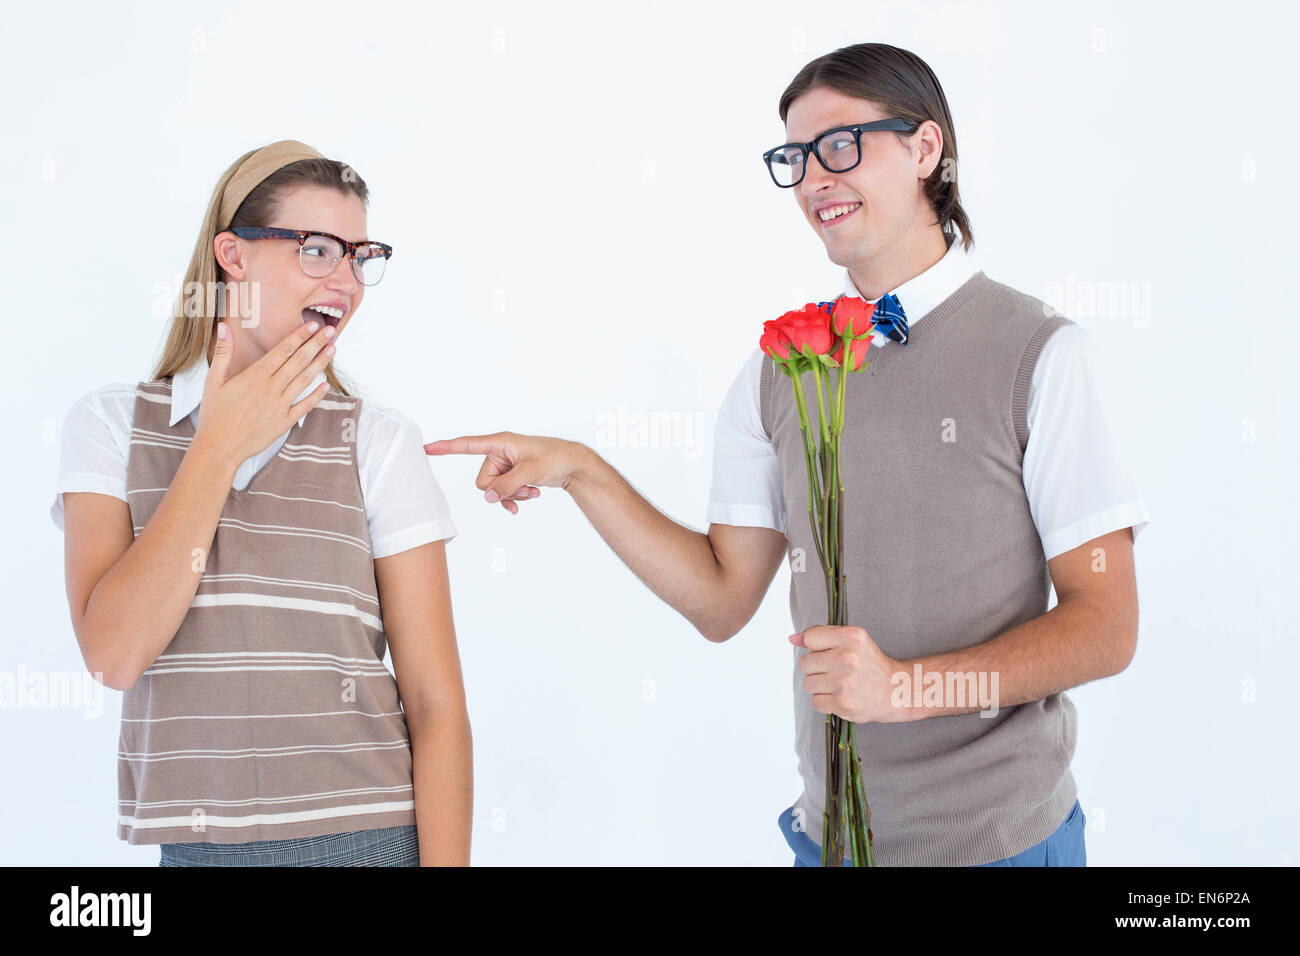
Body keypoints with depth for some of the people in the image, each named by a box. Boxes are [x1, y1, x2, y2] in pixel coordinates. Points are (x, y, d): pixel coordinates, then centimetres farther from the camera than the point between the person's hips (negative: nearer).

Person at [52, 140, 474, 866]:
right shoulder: (113, 424, 0)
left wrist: (445, 860, -12)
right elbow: (114, 655, -13)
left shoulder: (378, 443, -3)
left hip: (363, 836, -1)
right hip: (190, 841, 1)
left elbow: (437, 703, -5)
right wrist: (221, 447, -12)